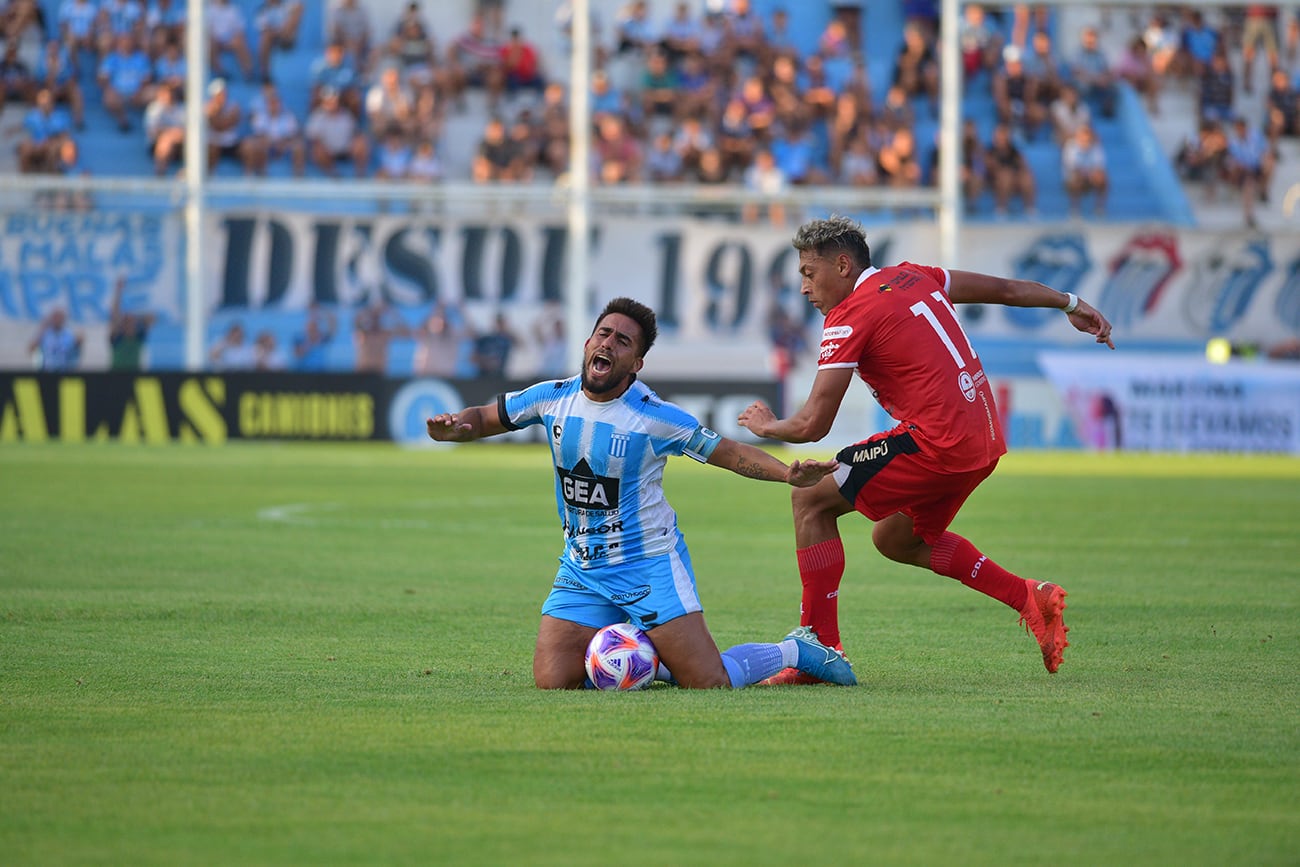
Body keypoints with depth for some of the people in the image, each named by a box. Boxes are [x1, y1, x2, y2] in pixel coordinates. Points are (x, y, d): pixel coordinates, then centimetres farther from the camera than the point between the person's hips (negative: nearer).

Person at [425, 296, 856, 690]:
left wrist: (788, 473, -22)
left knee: (708, 682, -12)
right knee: (553, 682, -11)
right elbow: (485, 418, 13)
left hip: (650, 564, -4)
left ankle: (794, 650, 19)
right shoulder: (553, 398, -1)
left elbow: (730, 453, -6)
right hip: (581, 571, 4)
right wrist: (451, 427, -10)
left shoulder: (656, 417, -13)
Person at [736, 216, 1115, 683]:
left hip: (936, 443, -9)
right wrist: (1071, 304, 41)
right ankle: (1030, 598, 19)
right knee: (895, 539, 26)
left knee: (811, 499, -1)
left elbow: (813, 425, -11)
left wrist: (766, 425, 10)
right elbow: (1004, 289, 26)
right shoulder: (912, 277, 14)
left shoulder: (849, 317, -9)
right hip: (985, 440, 9)